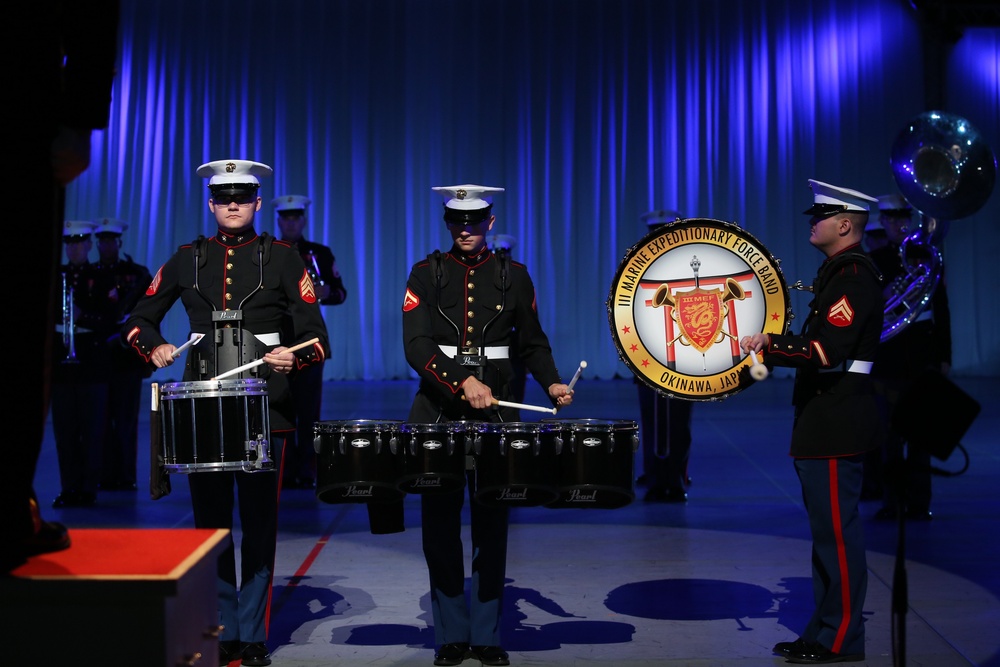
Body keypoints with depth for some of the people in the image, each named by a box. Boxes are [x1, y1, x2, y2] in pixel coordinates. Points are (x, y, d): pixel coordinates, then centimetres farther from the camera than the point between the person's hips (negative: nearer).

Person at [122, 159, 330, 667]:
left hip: (264, 408, -2)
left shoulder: (284, 259, 4)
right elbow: (138, 320, 17)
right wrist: (154, 347, -4)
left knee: (259, 524, 2)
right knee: (210, 523, 7)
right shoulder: (187, 259, 11)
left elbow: (316, 338, 0)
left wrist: (293, 356, -21)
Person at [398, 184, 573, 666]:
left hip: (495, 414, 1)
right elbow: (416, 346, -10)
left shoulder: (513, 276, 6)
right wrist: (463, 381, -23)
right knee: (439, 526, 4)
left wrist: (551, 383, -7)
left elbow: (532, 343, 11)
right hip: (438, 412, 0)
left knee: (492, 526, 5)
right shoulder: (426, 274, 2)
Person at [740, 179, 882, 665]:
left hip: (837, 423, -10)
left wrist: (768, 344, -27)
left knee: (837, 530, -3)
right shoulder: (837, 271, 16)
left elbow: (827, 350, -26)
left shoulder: (855, 277, -15)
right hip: (823, 420, 10)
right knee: (827, 529, 15)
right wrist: (761, 361, 12)